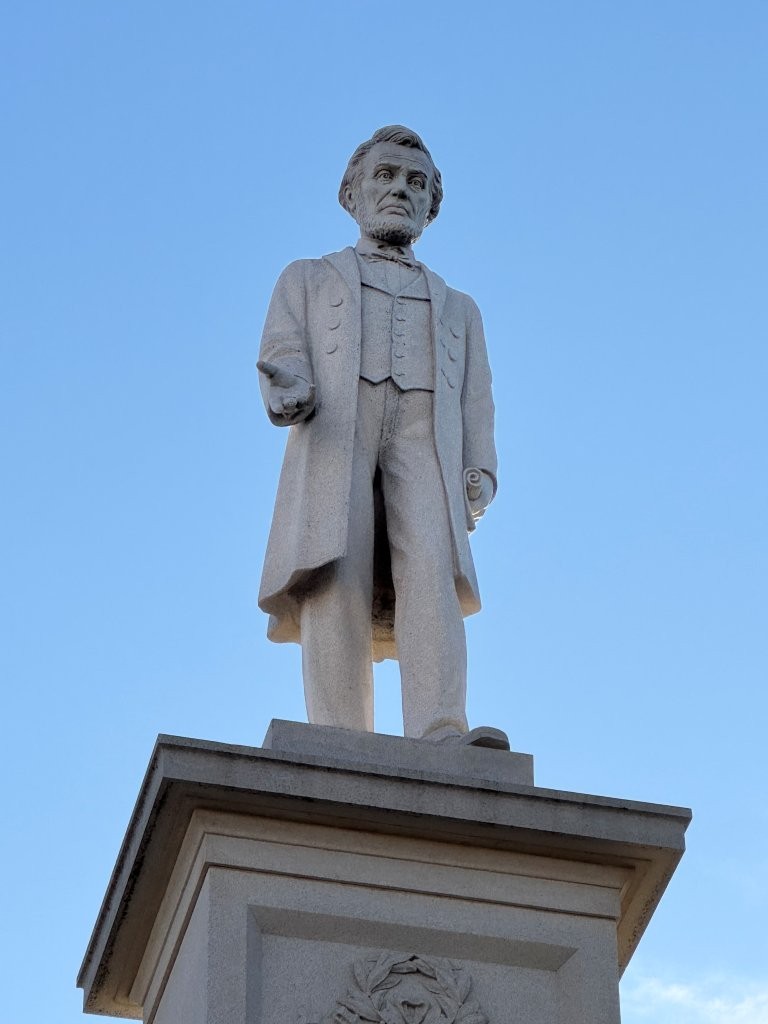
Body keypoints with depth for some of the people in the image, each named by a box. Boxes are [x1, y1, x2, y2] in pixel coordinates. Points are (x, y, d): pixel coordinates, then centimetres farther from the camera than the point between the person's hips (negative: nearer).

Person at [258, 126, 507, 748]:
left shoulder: (457, 309, 36)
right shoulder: (308, 281, 30)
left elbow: (477, 408, 22)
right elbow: (281, 353, 10)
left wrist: (480, 474, 0)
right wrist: (288, 392, -15)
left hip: (425, 441, 1)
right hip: (333, 439, -1)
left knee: (431, 570, -25)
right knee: (338, 581, -23)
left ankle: (440, 740, -42)